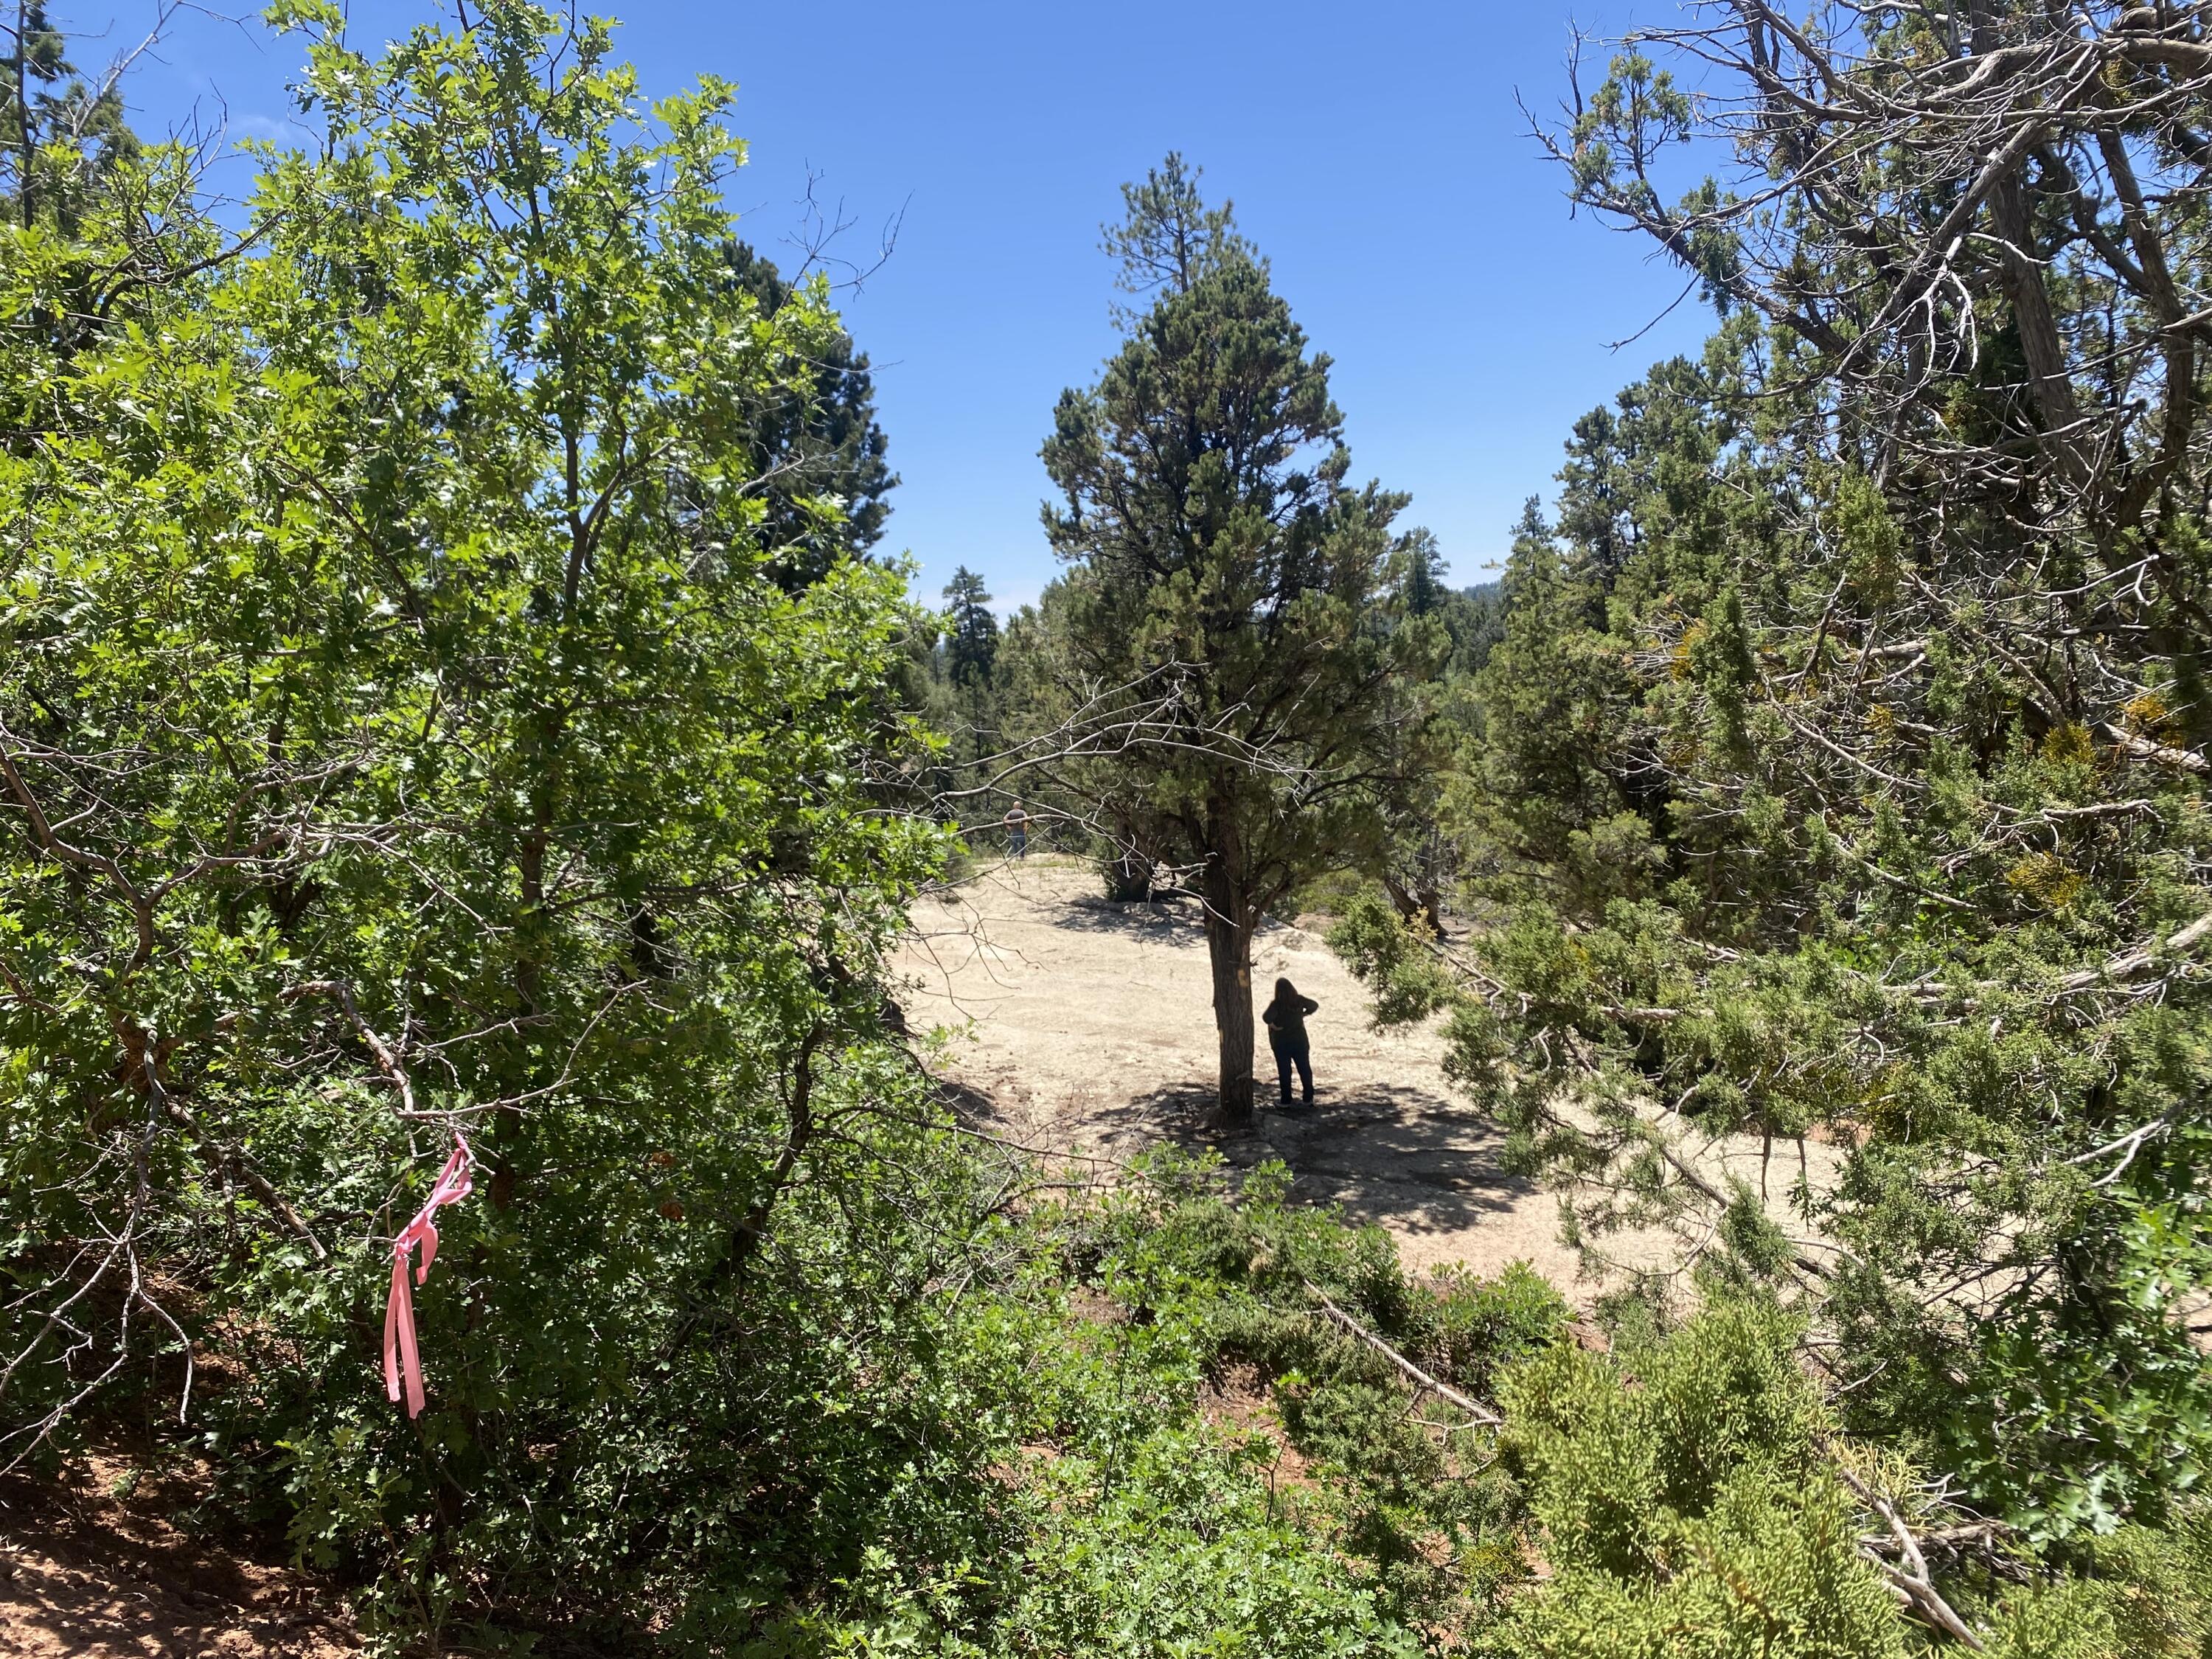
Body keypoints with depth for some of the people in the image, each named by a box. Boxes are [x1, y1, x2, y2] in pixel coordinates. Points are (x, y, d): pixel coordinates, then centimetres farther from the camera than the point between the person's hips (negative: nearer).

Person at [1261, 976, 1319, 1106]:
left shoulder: (1276, 1004, -17)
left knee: (1284, 1071, 7)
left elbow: (1267, 1017, -33)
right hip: (1300, 1041, 3)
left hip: (1281, 1043, -3)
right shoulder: (1299, 1000, -5)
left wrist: (1273, 1025, -15)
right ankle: (1309, 1098, 17)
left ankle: (1286, 1100, 10)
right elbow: (1314, 1005, 10)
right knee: (1305, 1069, 13)